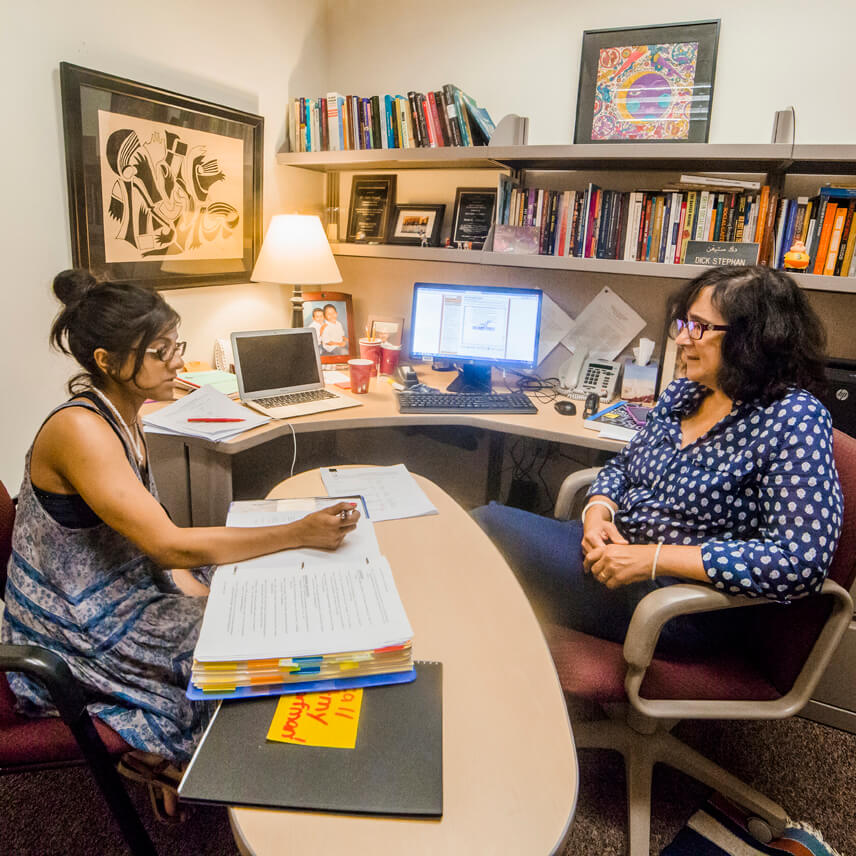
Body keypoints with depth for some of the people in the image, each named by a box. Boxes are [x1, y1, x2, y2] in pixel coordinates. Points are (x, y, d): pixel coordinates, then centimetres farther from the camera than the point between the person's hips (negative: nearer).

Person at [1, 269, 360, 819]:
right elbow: (168, 544, -30)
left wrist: (195, 589, -9)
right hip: (75, 636, -8)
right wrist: (298, 534, -30)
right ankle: (159, 761, 17)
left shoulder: (122, 416, 2)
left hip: (122, 593, 8)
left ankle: (157, 756, 18)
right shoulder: (79, 429, -27)